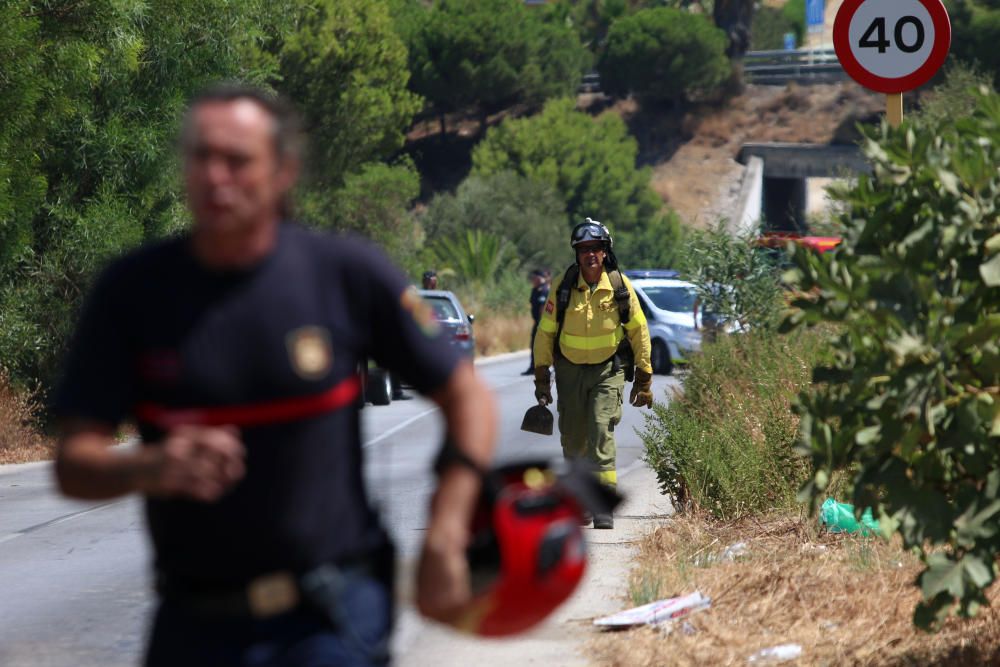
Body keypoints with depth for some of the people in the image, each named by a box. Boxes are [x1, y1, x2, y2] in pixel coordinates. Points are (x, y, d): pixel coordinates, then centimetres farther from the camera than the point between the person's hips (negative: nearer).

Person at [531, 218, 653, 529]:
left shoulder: (620, 286, -6)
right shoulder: (563, 286, -6)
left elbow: (638, 330, 3)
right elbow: (545, 332, 3)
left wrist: (644, 377, 3)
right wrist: (541, 376, 2)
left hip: (607, 370, -2)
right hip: (570, 371, 2)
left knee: (601, 430, -18)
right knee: (573, 440, 6)